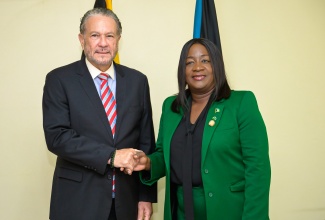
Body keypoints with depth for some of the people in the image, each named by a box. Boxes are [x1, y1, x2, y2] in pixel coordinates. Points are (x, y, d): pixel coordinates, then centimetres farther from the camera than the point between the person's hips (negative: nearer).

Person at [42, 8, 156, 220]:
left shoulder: (137, 80, 3)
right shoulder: (59, 79, -4)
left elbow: (146, 141, 4)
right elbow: (56, 136, -14)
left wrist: (146, 195, 2)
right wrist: (111, 156, -20)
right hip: (78, 201, -2)